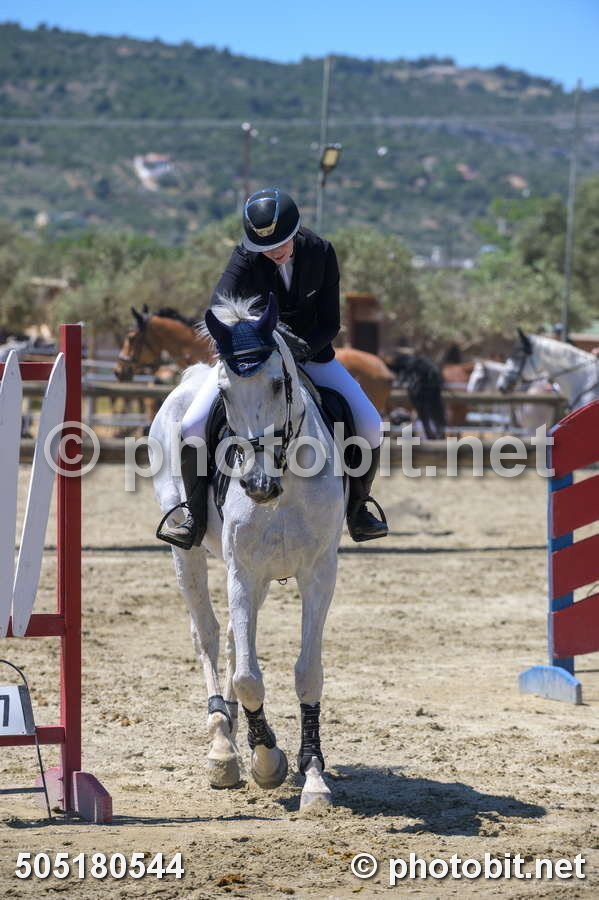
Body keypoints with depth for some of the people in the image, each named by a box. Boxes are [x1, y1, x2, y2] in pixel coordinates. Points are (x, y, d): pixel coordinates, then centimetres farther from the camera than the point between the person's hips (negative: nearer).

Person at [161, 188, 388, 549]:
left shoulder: (320, 252, -15)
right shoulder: (245, 259, -21)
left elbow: (330, 324, -12)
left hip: (310, 353, 1)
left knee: (370, 427, -14)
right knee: (192, 427, -20)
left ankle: (357, 506, 13)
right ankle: (195, 516, 1)